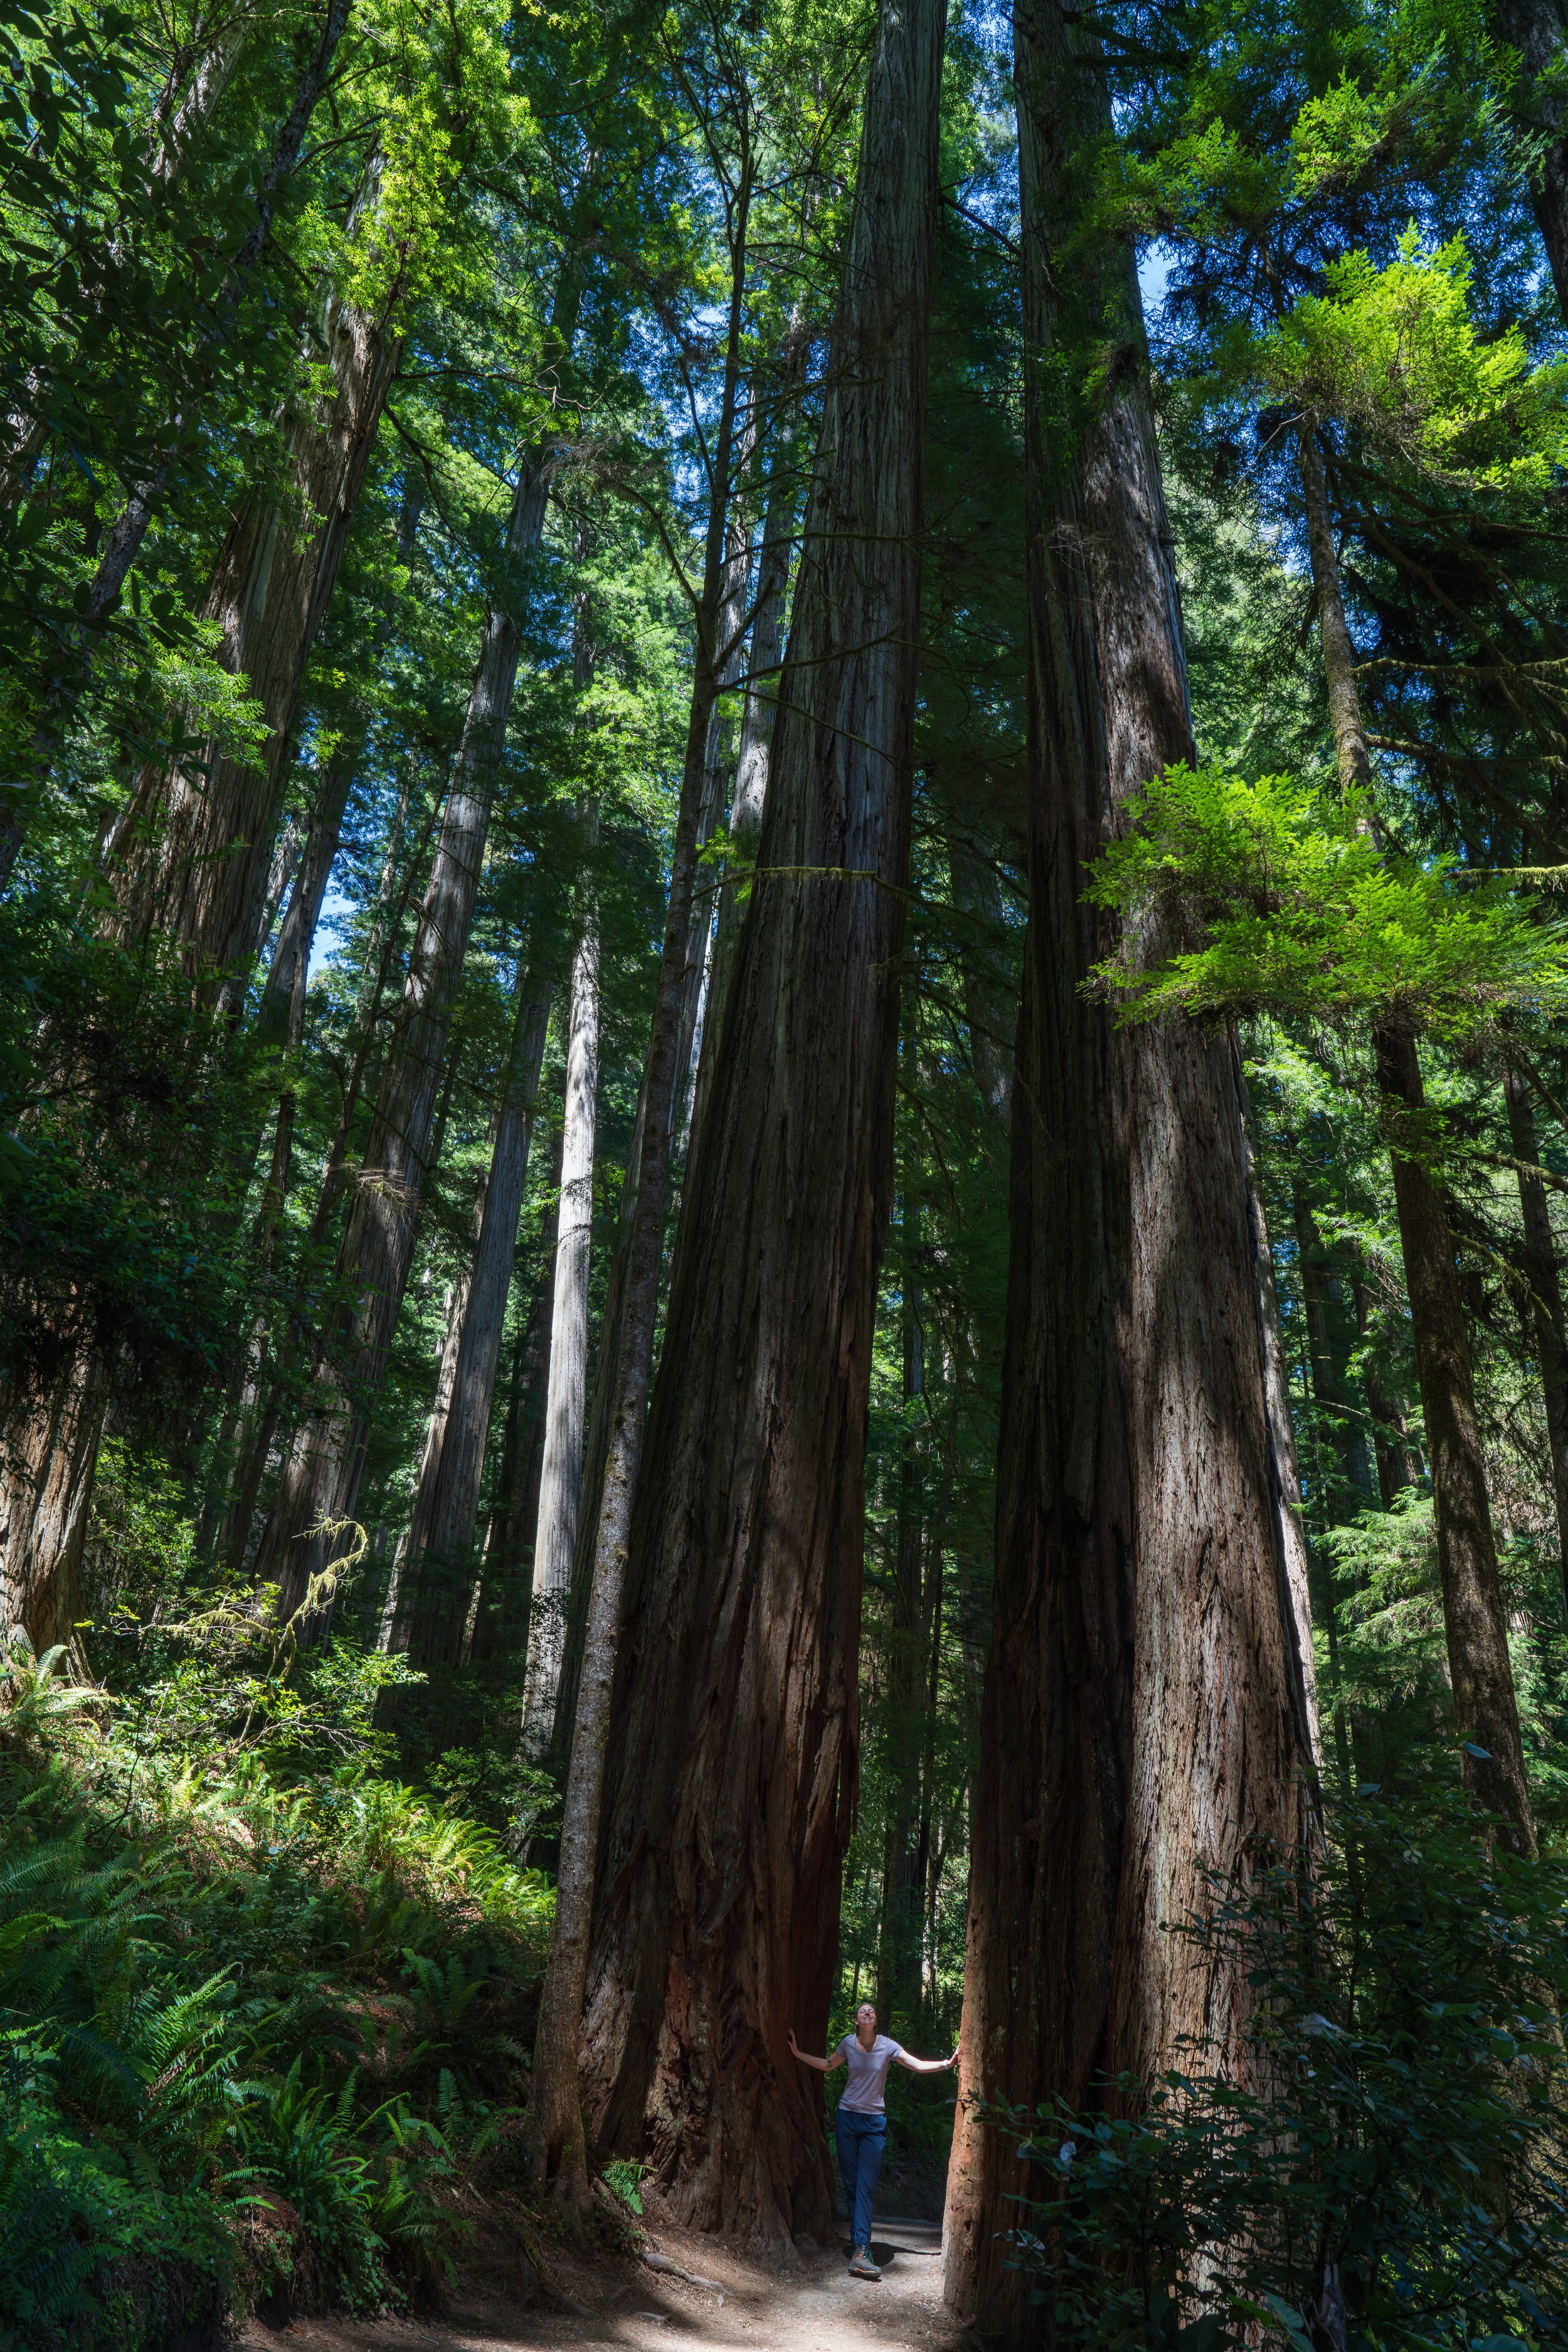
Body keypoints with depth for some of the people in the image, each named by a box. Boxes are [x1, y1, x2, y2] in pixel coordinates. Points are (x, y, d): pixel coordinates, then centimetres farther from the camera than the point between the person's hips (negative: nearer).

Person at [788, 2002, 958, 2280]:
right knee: (850, 2184, 3)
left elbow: (918, 2065, -3)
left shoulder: (887, 2046, -6)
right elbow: (827, 2066, 16)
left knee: (866, 2186, -9)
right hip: (847, 2118, 2)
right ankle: (858, 2244, 12)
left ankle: (859, 2250, -15)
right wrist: (799, 2053, 11)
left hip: (874, 2122, -1)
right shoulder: (848, 2044, -2)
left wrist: (947, 2063, -15)